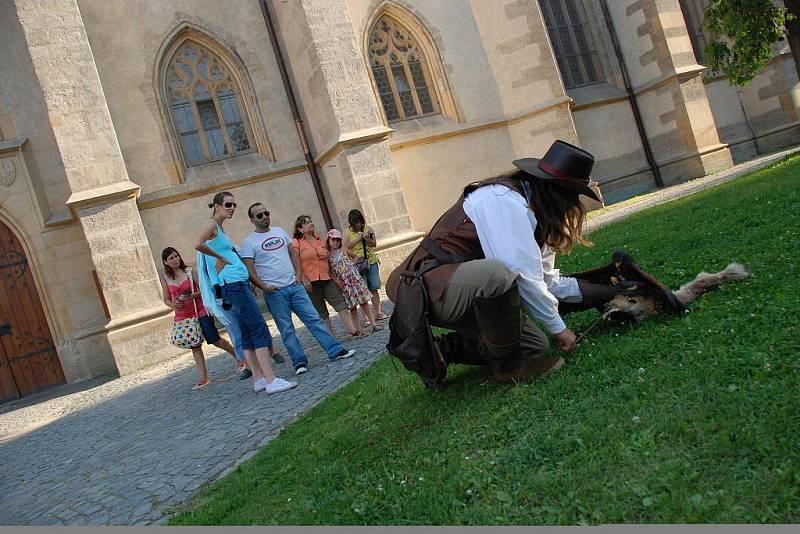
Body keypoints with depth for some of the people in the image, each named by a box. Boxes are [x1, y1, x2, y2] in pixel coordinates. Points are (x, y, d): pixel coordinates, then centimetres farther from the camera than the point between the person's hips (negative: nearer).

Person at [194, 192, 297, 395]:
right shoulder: (211, 224, -7)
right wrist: (220, 257, -13)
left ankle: (258, 378, 15)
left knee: (248, 333, 10)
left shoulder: (220, 228, 20)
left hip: (240, 283, 10)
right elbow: (198, 244, -25)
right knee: (260, 329, -12)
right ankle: (271, 381, -13)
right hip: (234, 284, -10)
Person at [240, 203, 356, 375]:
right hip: (274, 292, -4)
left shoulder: (279, 231, 12)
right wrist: (264, 287, -16)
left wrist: (298, 274, 4)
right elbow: (249, 270, -7)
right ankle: (300, 362, 10)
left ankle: (335, 351, 5)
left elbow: (293, 253, 16)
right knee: (286, 330, 1)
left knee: (314, 318, 2)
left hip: (295, 285, 4)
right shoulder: (249, 242, -3)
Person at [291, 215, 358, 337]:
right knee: (321, 313, 3)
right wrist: (304, 279, -16)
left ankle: (352, 331, -10)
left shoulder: (321, 241, 15)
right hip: (310, 282, -4)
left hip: (326, 279, 4)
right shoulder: (296, 243, -1)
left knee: (341, 304, -8)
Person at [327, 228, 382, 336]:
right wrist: (336, 280, -13)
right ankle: (358, 329, 9)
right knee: (352, 306, 3)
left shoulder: (343, 250, 4)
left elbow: (355, 256, 19)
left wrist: (352, 264, 4)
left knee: (364, 302, 1)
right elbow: (329, 270, -3)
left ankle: (374, 324, 3)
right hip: (343, 283, -2)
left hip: (354, 278, 2)